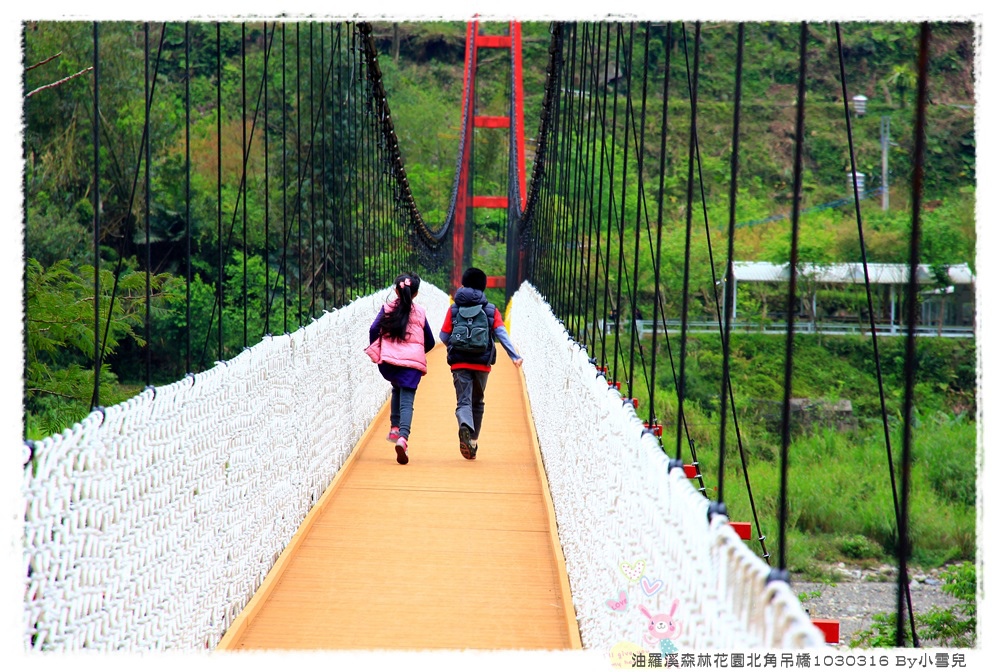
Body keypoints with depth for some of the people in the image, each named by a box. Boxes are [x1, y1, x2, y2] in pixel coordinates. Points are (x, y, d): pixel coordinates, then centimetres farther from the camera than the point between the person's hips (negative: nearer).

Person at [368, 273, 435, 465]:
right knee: (407, 401, -5)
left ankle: (395, 428, 15)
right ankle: (403, 437, -28)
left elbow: (374, 330, -6)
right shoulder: (420, 312, 10)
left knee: (397, 389, 29)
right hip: (413, 362, -1)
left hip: (389, 360, 1)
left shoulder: (387, 309, 7)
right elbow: (430, 342, 16)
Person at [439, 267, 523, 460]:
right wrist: (515, 356, -14)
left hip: (459, 363, -1)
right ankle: (473, 441, 22)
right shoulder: (491, 310, 4)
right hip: (482, 363, 1)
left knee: (463, 401, -6)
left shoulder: (454, 309, 5)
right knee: (477, 402, 18)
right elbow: (502, 334, -8)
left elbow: (443, 337, 5)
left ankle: (465, 427, -38)